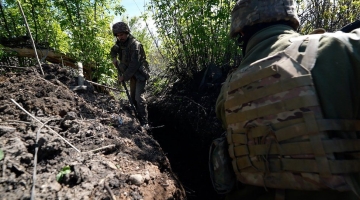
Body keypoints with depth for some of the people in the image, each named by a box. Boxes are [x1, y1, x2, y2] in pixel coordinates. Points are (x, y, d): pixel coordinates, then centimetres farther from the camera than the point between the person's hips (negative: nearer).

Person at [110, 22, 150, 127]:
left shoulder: (135, 44, -22)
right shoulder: (120, 43, 3)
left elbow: (134, 64, -27)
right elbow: (113, 50, 24)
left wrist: (124, 77, -23)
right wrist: (114, 58, 2)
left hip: (140, 73, -9)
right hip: (132, 74, 9)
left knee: (139, 97, -17)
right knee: (133, 97, 13)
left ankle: (144, 123, -14)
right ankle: (137, 119, 25)